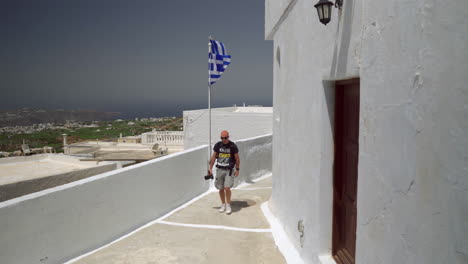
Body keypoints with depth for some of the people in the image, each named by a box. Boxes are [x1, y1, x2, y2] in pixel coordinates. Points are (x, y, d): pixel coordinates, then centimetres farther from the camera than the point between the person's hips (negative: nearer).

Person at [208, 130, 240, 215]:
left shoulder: (233, 146, -7)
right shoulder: (218, 145, 0)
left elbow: (237, 158, 2)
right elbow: (213, 157, 8)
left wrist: (237, 170, 2)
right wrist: (210, 168, 6)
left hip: (229, 170, -3)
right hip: (219, 169, 3)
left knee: (227, 188, -13)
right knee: (221, 189, 7)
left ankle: (228, 206, 4)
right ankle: (223, 205, 25)